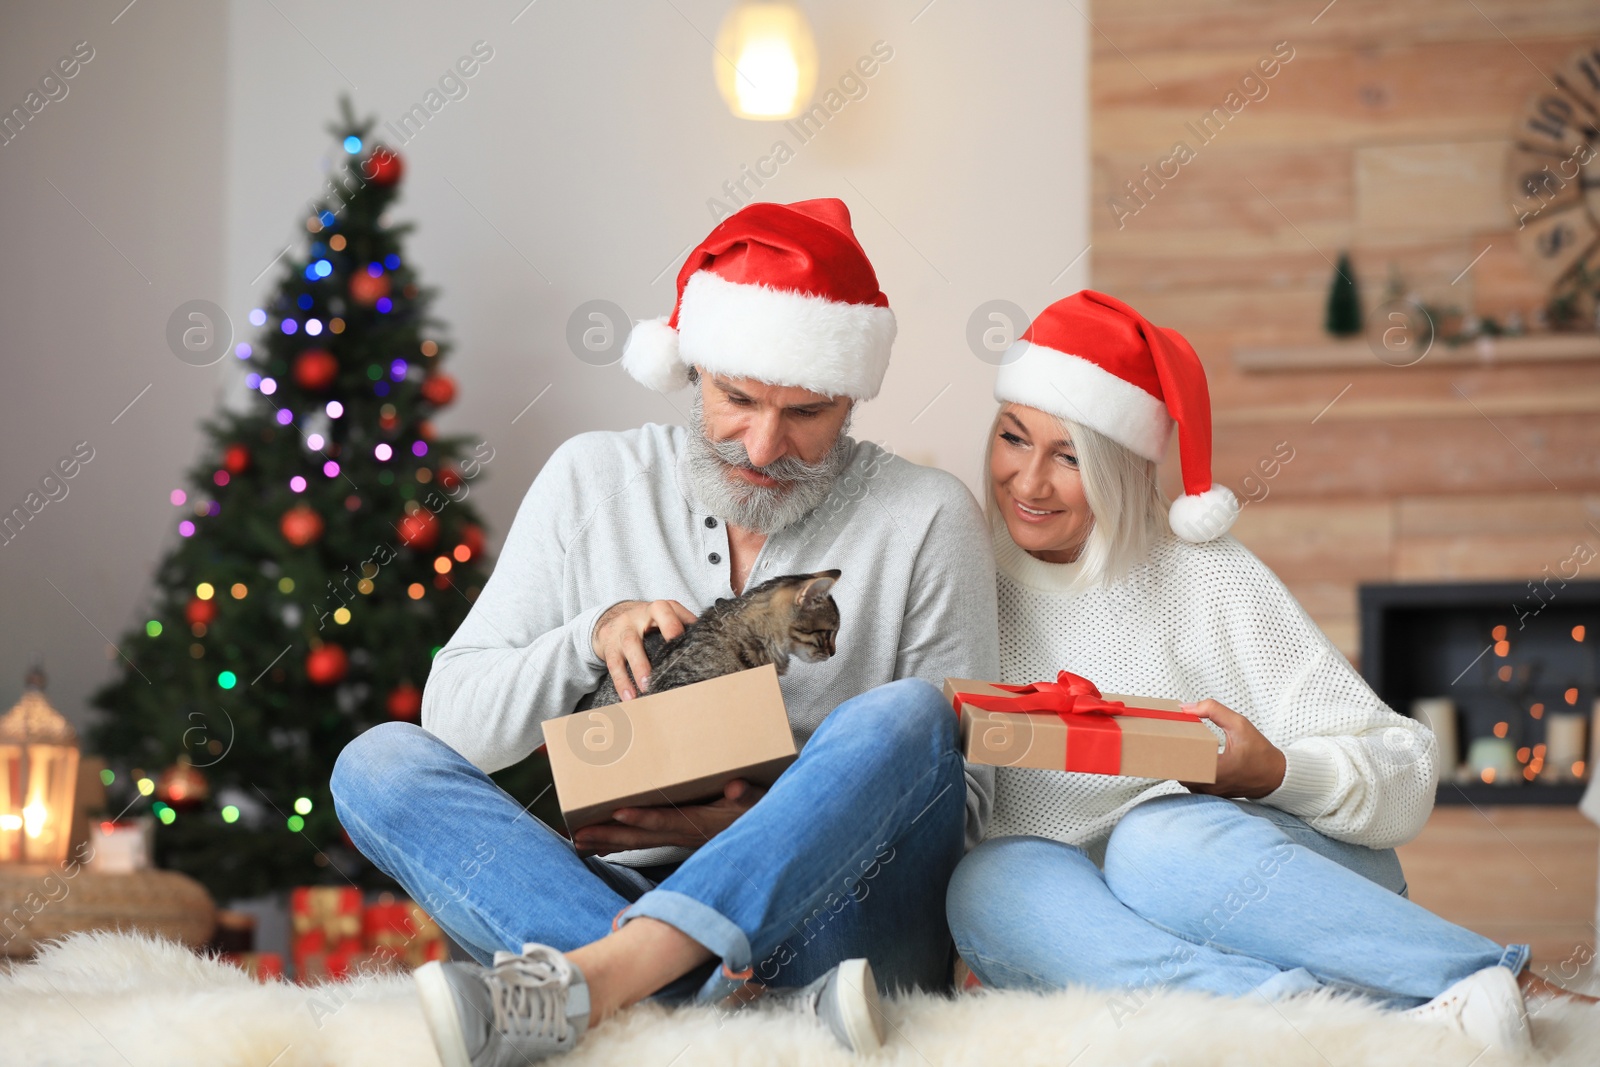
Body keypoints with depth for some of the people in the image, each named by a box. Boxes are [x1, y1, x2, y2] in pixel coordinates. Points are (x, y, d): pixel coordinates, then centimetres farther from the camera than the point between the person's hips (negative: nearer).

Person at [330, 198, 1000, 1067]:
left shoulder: (924, 520, 1)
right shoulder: (594, 480, 8)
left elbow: (963, 797, 0)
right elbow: (452, 717, 6)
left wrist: (762, 826, -16)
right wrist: (590, 635, -13)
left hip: (828, 917, -2)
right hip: (614, 893, 2)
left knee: (902, 719, -29)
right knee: (378, 763, -19)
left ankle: (585, 982, -44)